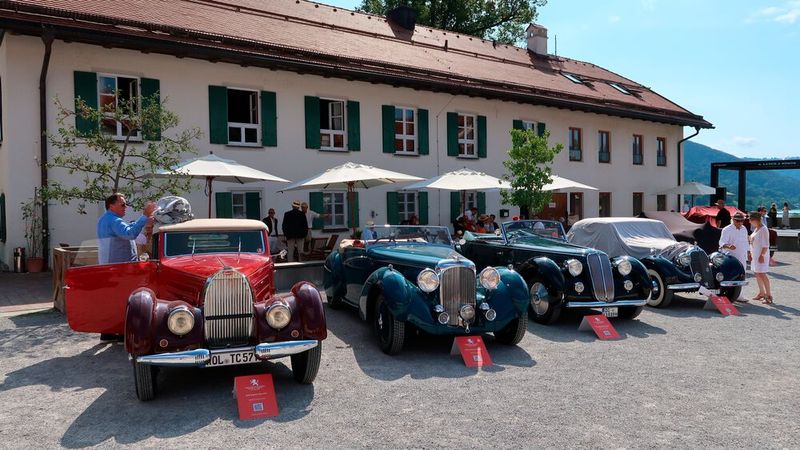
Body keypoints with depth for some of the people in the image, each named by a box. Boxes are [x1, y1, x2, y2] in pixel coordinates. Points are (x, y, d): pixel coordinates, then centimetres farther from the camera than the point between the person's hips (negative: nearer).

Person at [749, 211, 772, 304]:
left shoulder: (763, 229, -14)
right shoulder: (756, 229, 13)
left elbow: (766, 245, -18)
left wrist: (762, 255, -21)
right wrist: (751, 253, 18)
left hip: (761, 255, -9)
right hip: (755, 255, 9)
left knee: (762, 275, -10)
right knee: (757, 274, 13)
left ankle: (769, 295, -8)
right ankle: (762, 293, 23)